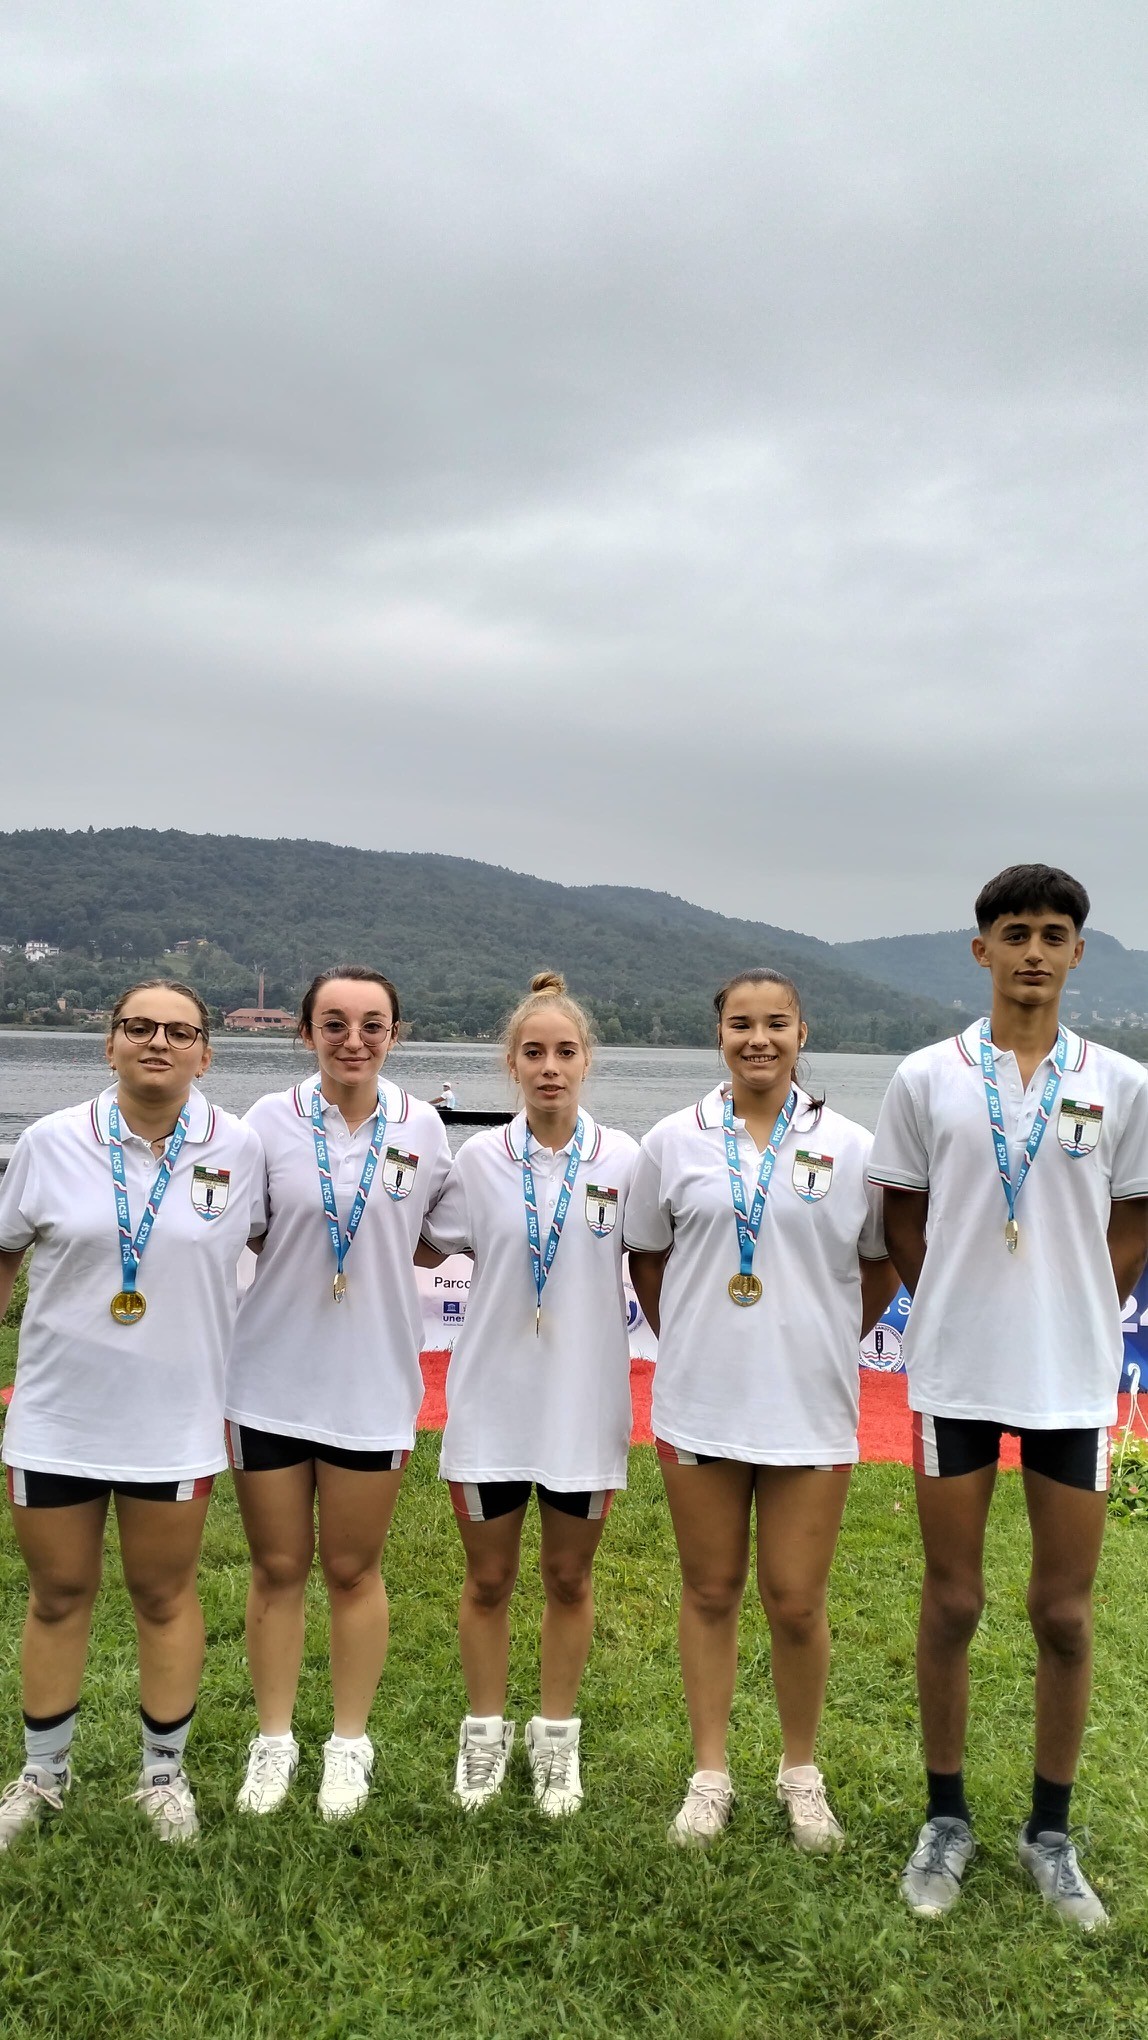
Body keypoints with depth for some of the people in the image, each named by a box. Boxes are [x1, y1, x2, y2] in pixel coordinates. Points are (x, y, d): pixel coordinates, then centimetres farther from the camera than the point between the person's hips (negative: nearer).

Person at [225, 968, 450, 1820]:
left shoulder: (422, 1127, -3)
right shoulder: (270, 1121, -6)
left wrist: (373, 1265, -4)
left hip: (371, 1383, 0)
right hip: (270, 1377, 0)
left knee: (354, 1570, 12)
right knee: (277, 1568, 12)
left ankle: (350, 1742, 29)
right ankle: (274, 1739, 29)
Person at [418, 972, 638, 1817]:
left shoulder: (622, 1160, -5)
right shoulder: (481, 1158, -3)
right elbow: (428, 1248, 9)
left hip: (585, 1401, 0)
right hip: (493, 1399, 1)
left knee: (569, 1577, 14)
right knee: (488, 1579, 13)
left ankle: (558, 1738, 32)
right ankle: (486, 1733, 32)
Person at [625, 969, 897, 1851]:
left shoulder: (850, 1148, -2)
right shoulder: (674, 1141, 0)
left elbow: (882, 1267, 10)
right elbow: (646, 1260, 11)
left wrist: (823, 1342, 7)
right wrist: (693, 1343, 8)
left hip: (810, 1409, -1)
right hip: (699, 1405, 1)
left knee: (797, 1603, 6)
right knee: (711, 1591, 12)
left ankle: (802, 1772, 29)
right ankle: (711, 1773, 27)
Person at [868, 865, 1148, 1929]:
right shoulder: (926, 1079, -1)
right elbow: (902, 1220, 6)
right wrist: (965, 1309, 1)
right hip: (954, 1373, 0)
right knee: (952, 1602, 9)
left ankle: (1051, 1831, 27)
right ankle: (946, 1818, 26)